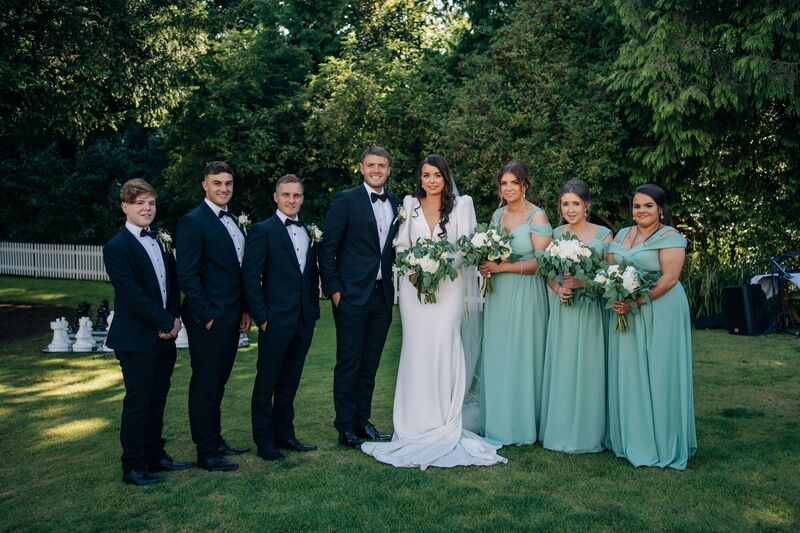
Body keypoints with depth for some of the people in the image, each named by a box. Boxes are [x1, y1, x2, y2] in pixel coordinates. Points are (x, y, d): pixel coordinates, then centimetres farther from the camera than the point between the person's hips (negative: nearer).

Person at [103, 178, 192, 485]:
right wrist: (167, 323, -14)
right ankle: (133, 467, 12)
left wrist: (174, 319, -3)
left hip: (164, 336, 7)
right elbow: (133, 296, -17)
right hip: (137, 339, -7)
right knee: (138, 402, 0)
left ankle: (155, 455, 27)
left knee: (157, 400, 14)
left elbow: (172, 286, 13)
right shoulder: (117, 248, -10)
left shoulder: (158, 243, 15)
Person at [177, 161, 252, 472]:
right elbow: (187, 274, -16)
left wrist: (244, 311, 13)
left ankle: (215, 441, 28)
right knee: (205, 384, 2)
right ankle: (206, 453, 12)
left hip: (231, 318, 8)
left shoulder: (233, 222, 15)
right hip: (208, 319, -8)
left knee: (218, 382, 16)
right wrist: (206, 315, -17)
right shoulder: (193, 222, -11)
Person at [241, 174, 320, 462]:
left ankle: (284, 434, 27)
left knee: (290, 381, 15)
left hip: (304, 320, 6)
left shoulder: (309, 232, 12)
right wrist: (261, 317, -13)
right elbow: (250, 277, -9)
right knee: (266, 382, 5)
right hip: (276, 320, -6)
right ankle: (264, 440, 15)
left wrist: (314, 308, 10)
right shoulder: (262, 231, -6)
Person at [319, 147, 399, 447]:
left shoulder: (396, 204, 12)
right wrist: (333, 289, -11)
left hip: (382, 295, 5)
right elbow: (328, 248, -7)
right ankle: (345, 427, 12)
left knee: (370, 363, 12)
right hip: (352, 295, -5)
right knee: (349, 363, 1)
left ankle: (362, 421, 24)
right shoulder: (346, 200, -5)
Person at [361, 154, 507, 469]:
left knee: (444, 346, -8)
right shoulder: (409, 204, 10)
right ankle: (416, 423, 8)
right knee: (416, 347, 1)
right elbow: (400, 244, 9)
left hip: (448, 283, -2)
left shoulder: (462, 204, 5)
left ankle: (445, 423, 0)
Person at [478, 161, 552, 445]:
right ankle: (498, 422, 22)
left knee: (521, 357, 0)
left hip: (525, 295, -6)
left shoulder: (537, 216, -7)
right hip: (497, 294, 6)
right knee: (496, 358, 9)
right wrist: (486, 267, 0)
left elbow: (542, 262, -13)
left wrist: (503, 267, -17)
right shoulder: (497, 214, 12)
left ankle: (522, 425, 14)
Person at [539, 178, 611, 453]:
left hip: (591, 309, -2)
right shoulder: (555, 234, 8)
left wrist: (582, 282, -17)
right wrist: (558, 289, -9)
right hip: (562, 308, 3)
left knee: (588, 367, 0)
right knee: (561, 367, 5)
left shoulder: (603, 234, -1)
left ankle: (588, 433, 12)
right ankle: (560, 429, 16)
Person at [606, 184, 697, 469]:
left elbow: (669, 278, -15)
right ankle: (632, 438, 21)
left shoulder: (670, 237, -6)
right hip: (625, 313, 6)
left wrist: (635, 303, -21)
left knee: (658, 374, 0)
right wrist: (616, 299, -7)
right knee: (628, 373, 9)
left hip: (660, 313, -6)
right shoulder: (621, 235, 14)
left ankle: (662, 443, 12)